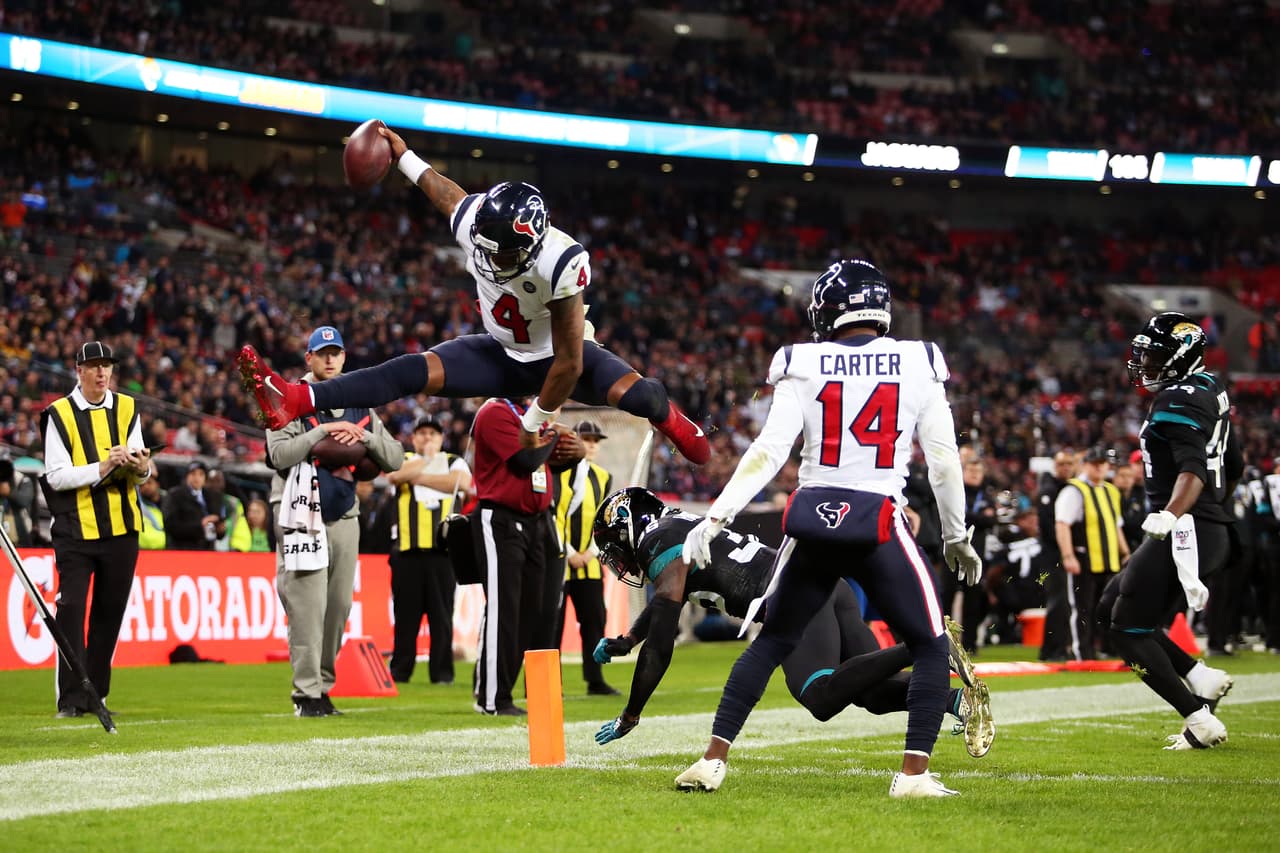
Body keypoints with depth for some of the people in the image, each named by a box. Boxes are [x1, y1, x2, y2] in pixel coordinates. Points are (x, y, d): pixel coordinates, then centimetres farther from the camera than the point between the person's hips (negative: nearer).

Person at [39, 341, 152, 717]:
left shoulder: (126, 408, 8)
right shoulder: (59, 414, -5)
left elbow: (140, 471, 6)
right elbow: (56, 477, -11)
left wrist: (139, 466, -17)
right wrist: (100, 468, -21)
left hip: (121, 527, 4)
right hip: (76, 528, -4)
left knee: (110, 611, 7)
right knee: (71, 609, -9)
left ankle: (96, 695, 15)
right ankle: (71, 698, -6)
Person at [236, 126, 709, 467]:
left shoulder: (560, 264, -37)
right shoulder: (473, 224, -24)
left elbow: (568, 363, -29)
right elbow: (444, 188, 4)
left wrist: (536, 422, -19)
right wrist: (403, 156, 16)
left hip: (556, 358, -3)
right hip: (502, 355, 3)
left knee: (637, 394, -27)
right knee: (415, 371, -19)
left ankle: (677, 425, 13)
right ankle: (295, 401, -31)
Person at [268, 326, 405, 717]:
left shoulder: (360, 407, 15)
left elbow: (395, 458, 9)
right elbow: (280, 455, -14)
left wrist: (363, 436, -8)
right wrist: (324, 430, -16)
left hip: (344, 519, 5)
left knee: (339, 606, 5)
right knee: (308, 607, -11)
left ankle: (321, 685, 14)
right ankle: (307, 694, -9)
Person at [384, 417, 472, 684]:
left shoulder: (454, 462, 15)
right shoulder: (402, 460, 15)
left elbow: (463, 482, -7)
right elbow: (395, 475, -9)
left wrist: (420, 477, -9)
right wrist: (427, 458, -1)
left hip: (442, 549, 0)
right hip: (407, 550, 0)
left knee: (442, 614, -1)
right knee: (406, 614, 1)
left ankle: (442, 672, 3)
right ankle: (399, 671, 7)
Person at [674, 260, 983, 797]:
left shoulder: (805, 365, 3)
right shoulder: (918, 364, 4)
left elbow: (770, 450, -6)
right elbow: (942, 457, 6)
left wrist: (716, 518, -6)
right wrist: (956, 536, 18)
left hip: (813, 520, 2)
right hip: (877, 524, -2)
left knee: (771, 642, 18)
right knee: (931, 648, 11)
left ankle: (713, 759, 12)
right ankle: (914, 773, -2)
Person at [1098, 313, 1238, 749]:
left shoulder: (1178, 400, -16)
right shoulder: (1210, 391, 15)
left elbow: (1193, 470, -29)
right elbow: (1233, 468, 25)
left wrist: (1170, 516, -43)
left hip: (1185, 531, -10)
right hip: (1211, 530, 10)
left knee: (1128, 629, -3)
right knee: (1111, 610, 18)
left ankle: (1200, 720, -3)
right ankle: (1202, 679, 12)